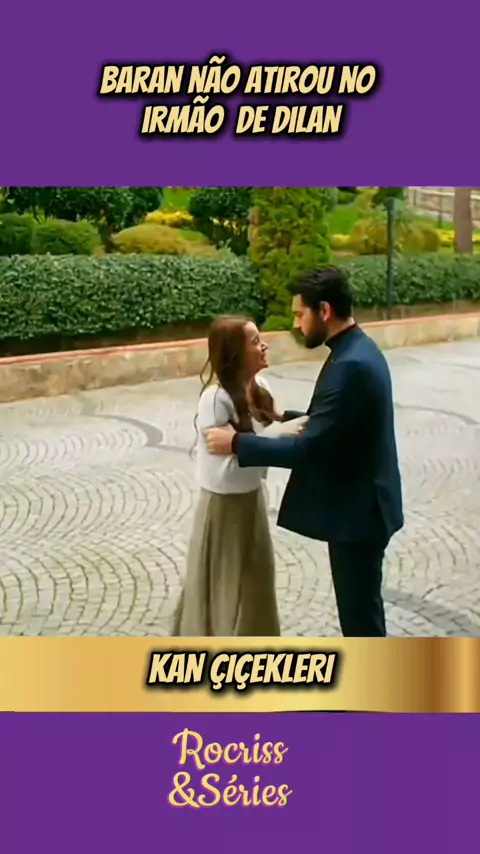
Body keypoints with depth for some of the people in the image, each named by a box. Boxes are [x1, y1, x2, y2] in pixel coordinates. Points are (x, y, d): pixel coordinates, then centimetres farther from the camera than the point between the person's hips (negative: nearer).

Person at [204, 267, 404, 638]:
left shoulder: (350, 365, -25)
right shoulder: (358, 350, 7)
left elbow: (309, 449, -28)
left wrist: (237, 443, -20)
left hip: (358, 509, -10)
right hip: (358, 502, 10)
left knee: (361, 610, 5)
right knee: (358, 604, 23)